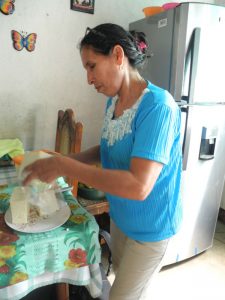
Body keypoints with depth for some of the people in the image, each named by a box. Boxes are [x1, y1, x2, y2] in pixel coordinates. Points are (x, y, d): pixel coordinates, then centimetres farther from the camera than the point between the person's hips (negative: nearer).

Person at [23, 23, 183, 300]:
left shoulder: (157, 106, -28)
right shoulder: (112, 101, -2)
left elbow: (138, 186, -35)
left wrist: (65, 166, -29)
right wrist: (69, 160, -5)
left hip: (150, 227, -7)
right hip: (119, 216, 7)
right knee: (121, 276, 27)